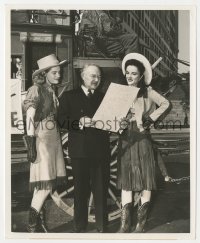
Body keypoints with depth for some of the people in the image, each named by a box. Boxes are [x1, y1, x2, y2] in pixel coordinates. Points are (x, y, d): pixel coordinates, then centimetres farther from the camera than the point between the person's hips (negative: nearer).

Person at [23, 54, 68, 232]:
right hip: (41, 139, -7)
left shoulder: (53, 91, 15)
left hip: (54, 138, 7)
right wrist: (31, 145, -18)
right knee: (45, 185, -9)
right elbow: (29, 118, -12)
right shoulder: (36, 90, -6)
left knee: (51, 183, 6)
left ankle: (40, 223, 18)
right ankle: (32, 226, 6)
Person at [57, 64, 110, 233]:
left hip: (101, 151, 2)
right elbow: (62, 120, -2)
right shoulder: (69, 96, 8)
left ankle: (102, 227, 17)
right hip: (80, 151, -2)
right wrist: (80, 122, -17)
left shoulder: (104, 98, 17)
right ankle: (80, 228, 20)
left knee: (101, 190, 5)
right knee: (81, 190, 7)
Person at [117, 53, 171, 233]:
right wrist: (119, 123, -13)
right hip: (126, 141, 3)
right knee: (126, 181, 4)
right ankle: (125, 224, 8)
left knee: (145, 181, 2)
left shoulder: (147, 92, 1)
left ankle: (141, 223, 11)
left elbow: (165, 104, -9)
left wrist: (148, 120, -11)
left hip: (142, 139, -3)